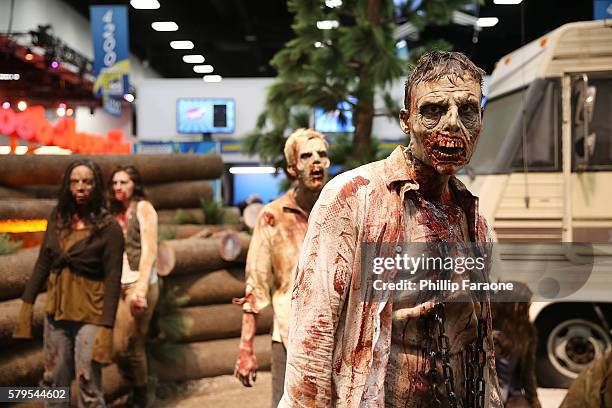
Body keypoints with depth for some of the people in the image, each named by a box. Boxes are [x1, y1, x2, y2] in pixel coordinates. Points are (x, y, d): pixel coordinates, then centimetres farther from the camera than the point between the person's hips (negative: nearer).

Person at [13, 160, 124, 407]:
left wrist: (106, 327, -17)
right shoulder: (58, 218, 4)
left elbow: (113, 280, -13)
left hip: (89, 315, -5)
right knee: (54, 380, 13)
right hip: (56, 312, 5)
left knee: (88, 384, -2)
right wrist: (27, 303, 5)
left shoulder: (109, 227, -11)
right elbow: (42, 263, 9)